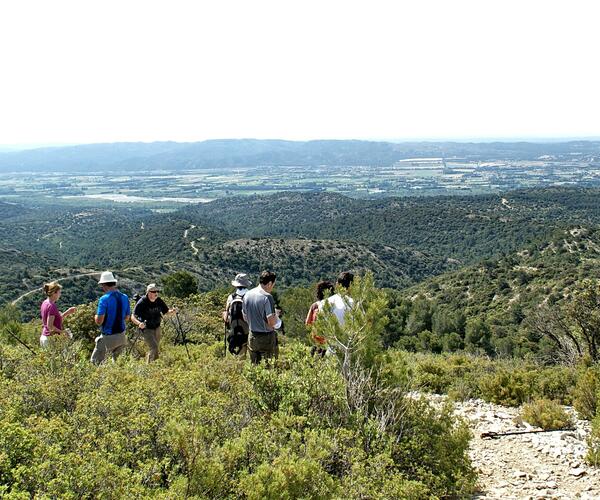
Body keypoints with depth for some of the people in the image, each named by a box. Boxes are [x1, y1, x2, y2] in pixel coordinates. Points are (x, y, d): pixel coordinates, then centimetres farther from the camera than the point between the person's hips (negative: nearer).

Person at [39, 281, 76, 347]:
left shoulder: (45, 303, 10)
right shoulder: (52, 306, -18)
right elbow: (50, 326, -22)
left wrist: (67, 312, 10)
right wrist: (62, 331, -13)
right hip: (51, 339, -10)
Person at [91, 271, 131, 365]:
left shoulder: (104, 299, -15)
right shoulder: (125, 297, 3)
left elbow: (99, 321, -18)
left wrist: (96, 317, 3)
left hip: (108, 337, -6)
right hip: (121, 336, 6)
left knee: (96, 362, 5)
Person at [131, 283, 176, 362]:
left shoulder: (159, 301, -4)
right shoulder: (142, 302, -19)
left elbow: (166, 312, 8)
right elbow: (133, 317, -21)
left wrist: (172, 311, -14)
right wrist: (139, 323, -42)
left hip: (157, 328, 6)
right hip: (146, 329, -6)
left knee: (155, 348, 15)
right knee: (154, 348, -18)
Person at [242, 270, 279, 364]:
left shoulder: (247, 295, 4)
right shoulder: (267, 297, -18)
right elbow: (272, 322, -20)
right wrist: (276, 316, -1)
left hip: (252, 336, 7)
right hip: (266, 337, -7)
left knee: (254, 366, 14)